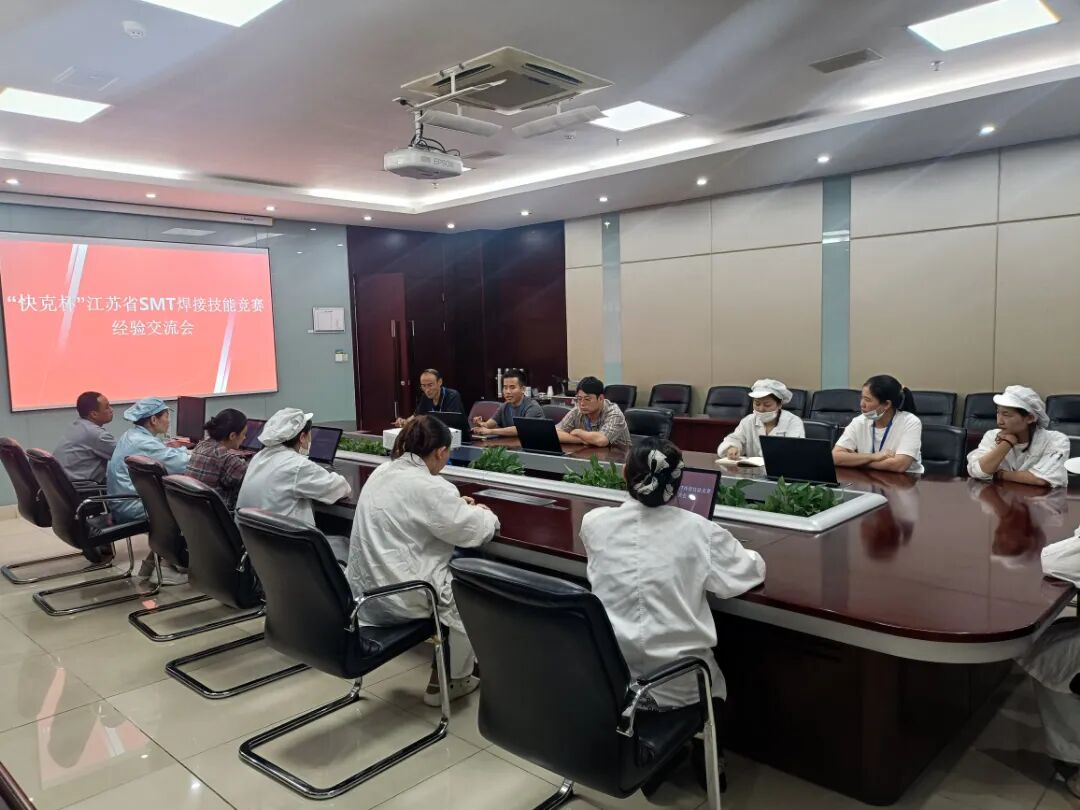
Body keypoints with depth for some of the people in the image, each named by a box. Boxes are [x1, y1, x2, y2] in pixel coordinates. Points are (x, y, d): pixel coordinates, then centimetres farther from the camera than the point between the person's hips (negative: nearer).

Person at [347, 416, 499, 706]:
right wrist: (485, 513, 8)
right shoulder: (429, 486, -21)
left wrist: (457, 504, 23)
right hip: (397, 596, -9)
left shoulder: (382, 473, 6)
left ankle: (449, 668, 34)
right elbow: (477, 531, -13)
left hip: (366, 589, 9)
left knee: (455, 571, 26)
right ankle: (448, 681, 23)